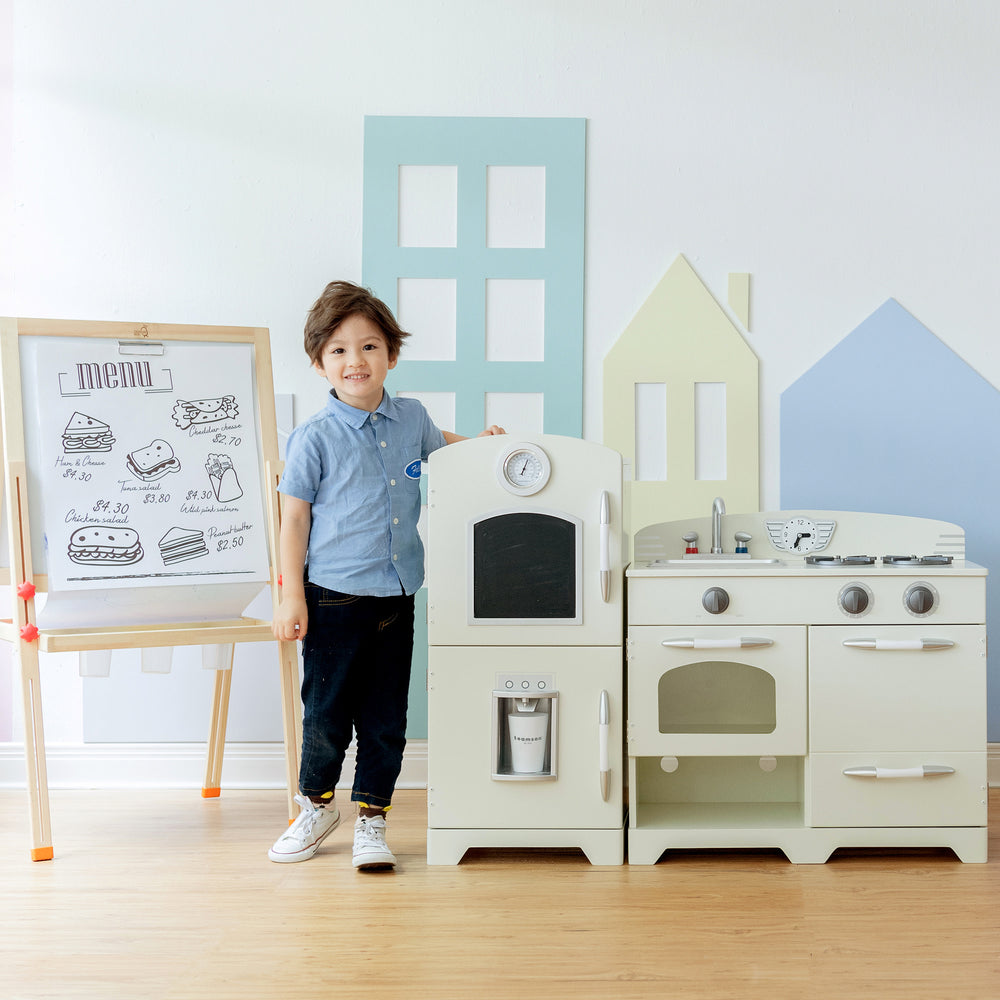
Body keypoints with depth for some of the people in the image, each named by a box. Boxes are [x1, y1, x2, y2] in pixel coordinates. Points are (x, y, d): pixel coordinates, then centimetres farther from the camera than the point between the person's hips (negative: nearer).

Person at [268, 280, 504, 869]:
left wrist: (479, 441, 14)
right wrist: (292, 597, -8)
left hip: (396, 598, 4)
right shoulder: (315, 438, -7)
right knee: (327, 715, 6)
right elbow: (295, 519, -4)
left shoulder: (411, 418, 6)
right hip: (334, 599, -4)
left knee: (386, 719, 8)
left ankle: (371, 819, 23)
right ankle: (317, 805, 29)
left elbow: (436, 442, 31)